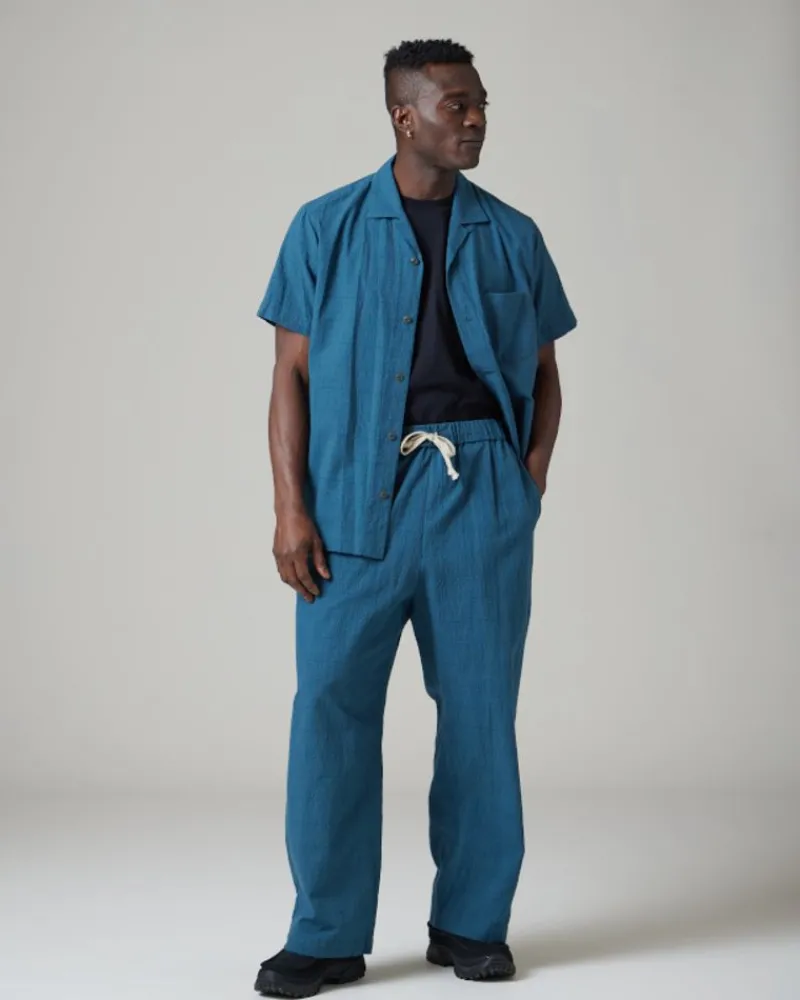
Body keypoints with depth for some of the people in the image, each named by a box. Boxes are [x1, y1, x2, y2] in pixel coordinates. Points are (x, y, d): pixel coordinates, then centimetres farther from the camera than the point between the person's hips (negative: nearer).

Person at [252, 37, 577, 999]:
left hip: (479, 486, 2)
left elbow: (543, 376, 16)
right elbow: (292, 374, 3)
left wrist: (530, 483, 2)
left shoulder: (511, 236, 11)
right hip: (358, 487, -1)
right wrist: (290, 508, -5)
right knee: (332, 700, -3)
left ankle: (471, 922, 18)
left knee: (480, 704, 4)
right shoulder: (326, 228, 5)